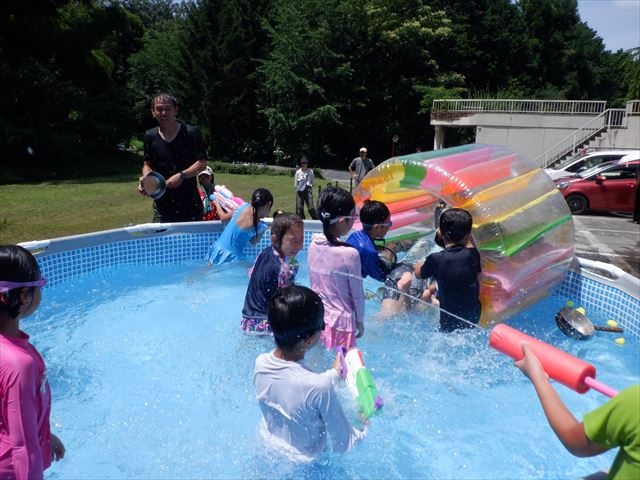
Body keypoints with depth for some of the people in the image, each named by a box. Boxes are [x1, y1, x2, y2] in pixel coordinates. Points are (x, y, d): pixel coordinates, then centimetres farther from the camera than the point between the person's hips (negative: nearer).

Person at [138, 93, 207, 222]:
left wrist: (182, 175, -20)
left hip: (190, 203, -2)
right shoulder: (150, 136, 5)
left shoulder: (190, 133, -6)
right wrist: (145, 178, -8)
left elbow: (202, 163, -7)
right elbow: (147, 164, 13)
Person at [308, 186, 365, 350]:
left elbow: (315, 283, 6)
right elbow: (357, 294, -11)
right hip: (340, 321, -6)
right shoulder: (350, 254, -22)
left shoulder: (313, 245, -5)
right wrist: (360, 321, 3)